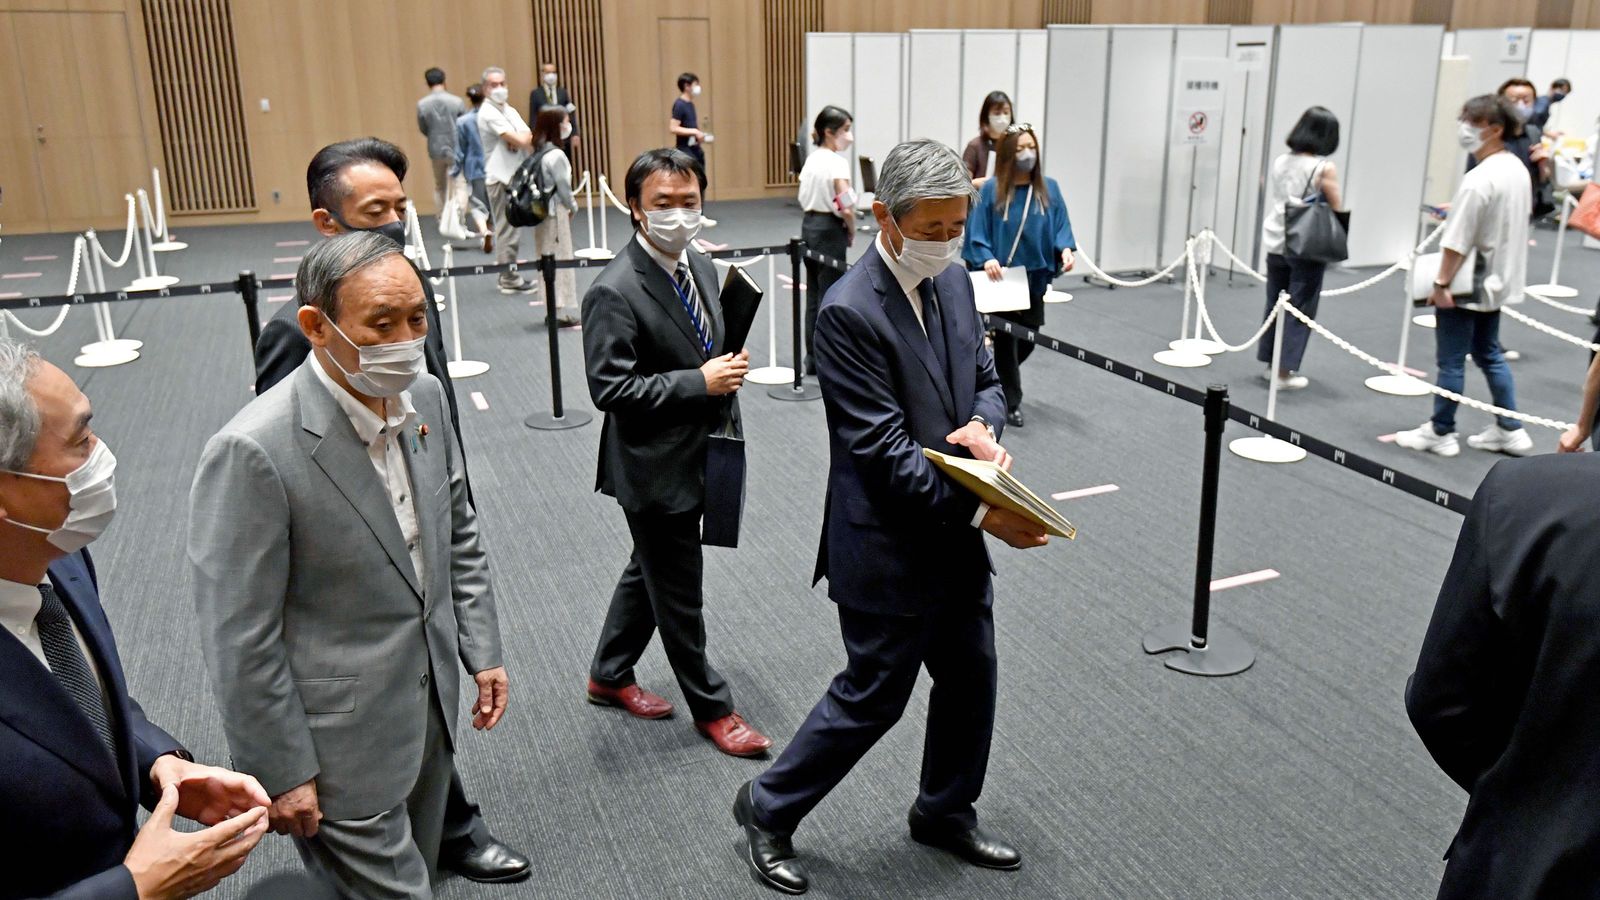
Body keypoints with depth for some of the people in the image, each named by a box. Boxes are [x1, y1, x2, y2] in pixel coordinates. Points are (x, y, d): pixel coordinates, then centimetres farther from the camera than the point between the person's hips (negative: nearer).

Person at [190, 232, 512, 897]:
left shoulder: (424, 396, -4)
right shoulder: (254, 450, -25)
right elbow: (241, 640, -19)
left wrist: (482, 651, 9)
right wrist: (283, 775, -13)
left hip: (432, 709, 7)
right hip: (341, 748, -7)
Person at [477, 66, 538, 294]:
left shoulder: (509, 110, 15)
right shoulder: (488, 113, -12)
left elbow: (529, 136, 5)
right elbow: (521, 140, -19)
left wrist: (519, 139, -14)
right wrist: (522, 139, 1)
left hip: (516, 174, 9)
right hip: (500, 177, -9)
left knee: (510, 228, 14)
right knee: (507, 229, -6)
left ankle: (507, 273, 22)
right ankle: (510, 280, -1)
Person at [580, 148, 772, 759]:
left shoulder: (701, 266, 5)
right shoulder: (615, 292, -21)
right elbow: (610, 387, -24)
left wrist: (728, 367, 2)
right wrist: (700, 383, -26)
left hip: (695, 455, 9)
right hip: (654, 465, -9)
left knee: (650, 571, 23)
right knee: (679, 593, 7)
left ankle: (610, 675, 43)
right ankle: (711, 707, 25)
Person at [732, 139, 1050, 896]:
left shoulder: (954, 280, 3)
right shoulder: (849, 311, -22)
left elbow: (985, 376, 12)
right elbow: (883, 450, -23)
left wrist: (984, 424, -11)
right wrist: (979, 511, -25)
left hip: (955, 536, 8)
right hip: (889, 547, -8)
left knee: (971, 677, 18)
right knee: (873, 698, 5)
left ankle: (945, 812, 41)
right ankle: (769, 809, 27)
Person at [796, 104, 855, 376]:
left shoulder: (811, 159, 9)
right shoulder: (837, 162, -15)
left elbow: (804, 198, 12)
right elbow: (846, 208, -22)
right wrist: (851, 231, -4)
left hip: (808, 225, 8)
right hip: (829, 230, -8)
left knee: (813, 294, 13)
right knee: (829, 296, -1)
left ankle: (813, 358, 20)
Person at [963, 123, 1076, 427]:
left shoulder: (1049, 189, 2)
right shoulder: (991, 190, -8)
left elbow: (1061, 226, 3)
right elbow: (977, 233, -8)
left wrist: (1065, 249, -16)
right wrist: (986, 259, -23)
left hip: (1034, 277, 4)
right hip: (1001, 278, -4)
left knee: (1028, 340, 12)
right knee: (1007, 341, 2)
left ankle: (999, 377, 40)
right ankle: (1011, 403, 13)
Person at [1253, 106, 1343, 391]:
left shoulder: (1279, 161, 3)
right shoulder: (1324, 168, -13)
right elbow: (1337, 210, -8)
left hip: (1276, 244, 5)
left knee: (1275, 304, 16)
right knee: (1300, 309, 4)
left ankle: (1272, 364, 24)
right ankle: (1284, 372, 6)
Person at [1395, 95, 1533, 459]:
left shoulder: (1478, 181, -24)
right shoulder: (1517, 170, 4)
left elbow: (1457, 241, -24)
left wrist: (1441, 283, -17)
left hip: (1466, 288, -9)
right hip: (1498, 282, 9)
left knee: (1450, 361, 3)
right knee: (1489, 354, 20)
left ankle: (1441, 433, 15)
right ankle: (1510, 430, 24)